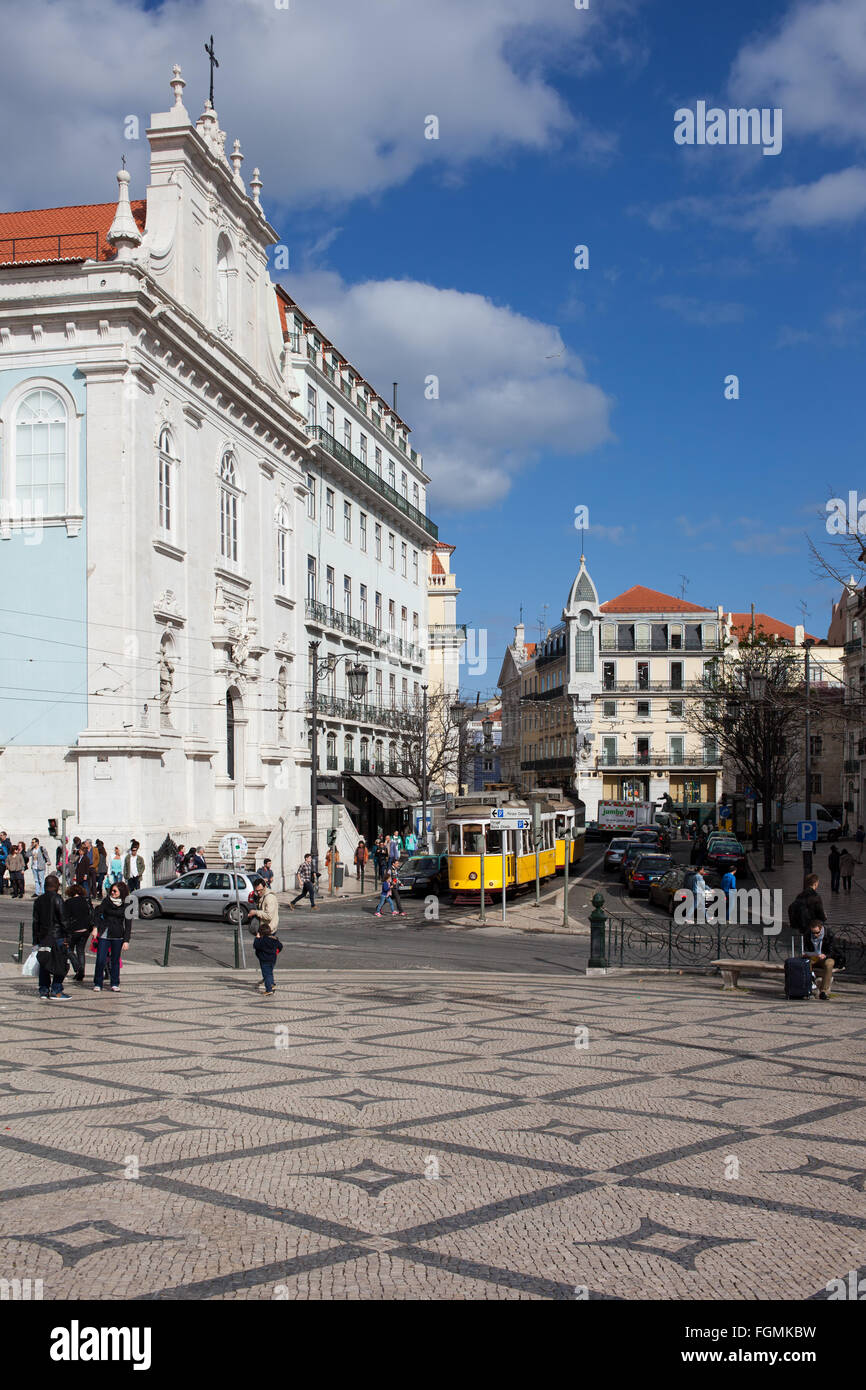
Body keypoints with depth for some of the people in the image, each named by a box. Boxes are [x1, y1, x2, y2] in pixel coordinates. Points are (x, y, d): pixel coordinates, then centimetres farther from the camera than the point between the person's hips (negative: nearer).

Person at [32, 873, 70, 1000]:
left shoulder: (38, 900, 9)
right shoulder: (56, 899, -11)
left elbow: (35, 921, 13)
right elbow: (62, 919, -14)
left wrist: (36, 940, 17)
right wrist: (66, 936, -9)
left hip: (42, 937, 6)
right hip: (57, 936, -6)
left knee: (44, 965, 11)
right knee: (60, 963, 0)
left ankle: (43, 990, 12)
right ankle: (56, 991, -1)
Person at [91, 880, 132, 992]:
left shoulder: (126, 905, -2)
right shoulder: (106, 901, 2)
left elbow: (128, 924, -1)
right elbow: (97, 913, -1)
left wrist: (126, 941, -8)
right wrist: (95, 928, -15)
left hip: (118, 936, 0)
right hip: (104, 934, 0)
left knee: (115, 960, 4)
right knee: (100, 960, -6)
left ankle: (115, 984, 17)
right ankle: (97, 984, 6)